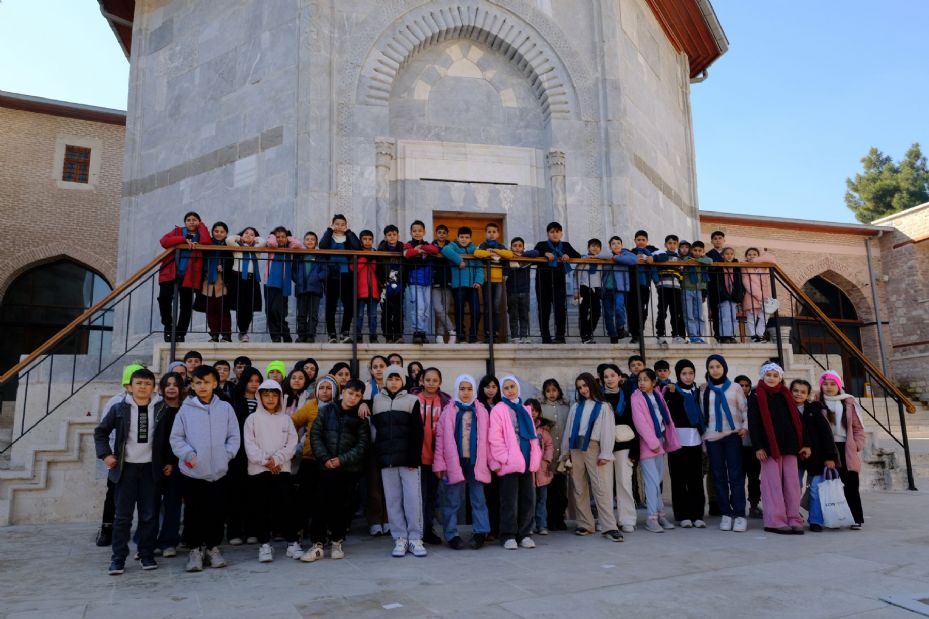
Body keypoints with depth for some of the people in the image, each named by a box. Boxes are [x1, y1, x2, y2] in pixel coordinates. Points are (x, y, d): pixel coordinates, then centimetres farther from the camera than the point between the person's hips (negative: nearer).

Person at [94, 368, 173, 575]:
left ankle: (147, 555, 16)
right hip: (126, 468, -1)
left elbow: (167, 440, 11)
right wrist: (105, 454, -3)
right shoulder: (119, 409, 1)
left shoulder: (160, 411, 3)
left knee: (149, 515, 6)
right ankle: (118, 558, 11)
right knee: (123, 516, 2)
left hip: (151, 469, 1)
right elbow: (100, 431, 8)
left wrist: (168, 462, 5)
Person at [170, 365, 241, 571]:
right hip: (192, 472, -1)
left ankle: (213, 548, 25)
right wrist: (188, 454, -11)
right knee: (193, 513, 7)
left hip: (218, 471, 1)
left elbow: (234, 437, 6)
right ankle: (195, 550, 22)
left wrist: (226, 455, -5)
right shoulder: (186, 409, 0)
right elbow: (176, 438, 1)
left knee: (216, 512, 9)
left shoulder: (225, 408, 3)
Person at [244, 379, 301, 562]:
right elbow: (250, 445, -5)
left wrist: (276, 459, -11)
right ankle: (264, 544, 15)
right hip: (258, 470, 0)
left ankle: (292, 542, 7)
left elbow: (291, 444, 1)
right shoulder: (252, 419, 4)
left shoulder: (286, 419, 8)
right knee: (261, 508, 4)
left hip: (281, 469, 0)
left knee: (284, 506, -2)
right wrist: (265, 461, -13)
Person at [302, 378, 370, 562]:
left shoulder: (361, 417, 2)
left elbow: (362, 444, -3)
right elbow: (315, 435, 0)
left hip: (349, 469, 0)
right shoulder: (326, 410, 3)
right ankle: (317, 545, 4)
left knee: (343, 506, 6)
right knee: (321, 504, -4)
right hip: (326, 467, 0)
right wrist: (325, 458, -11)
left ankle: (337, 542, 20)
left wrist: (342, 460, -13)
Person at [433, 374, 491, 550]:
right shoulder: (448, 411, 2)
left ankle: (480, 532, 13)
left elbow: (485, 438, 6)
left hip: (475, 462, 1)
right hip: (454, 462, -1)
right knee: (453, 500, 4)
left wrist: (487, 461, 0)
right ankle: (451, 535, 12)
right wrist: (440, 463, -5)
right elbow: (440, 437, 0)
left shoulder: (481, 411, 7)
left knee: (478, 498, 5)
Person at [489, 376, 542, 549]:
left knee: (528, 499, 9)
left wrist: (535, 456, 8)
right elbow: (494, 437, -10)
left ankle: (524, 534, 20)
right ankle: (509, 535, 10)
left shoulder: (525, 410, 16)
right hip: (510, 462, -6)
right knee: (510, 500, 0)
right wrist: (505, 457, -15)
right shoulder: (499, 410, -3)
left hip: (526, 461, 6)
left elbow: (532, 435, 17)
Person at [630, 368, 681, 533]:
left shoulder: (658, 395, 10)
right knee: (653, 481, -7)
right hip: (647, 444, -6)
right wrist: (653, 442, -15)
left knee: (658, 480, 8)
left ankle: (659, 514, 16)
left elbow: (666, 417, 12)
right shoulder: (637, 398, -9)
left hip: (660, 440, 6)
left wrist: (668, 439, 8)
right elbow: (640, 423, -14)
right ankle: (653, 517, -1)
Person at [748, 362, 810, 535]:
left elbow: (797, 420, 13)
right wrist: (758, 447, -11)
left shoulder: (786, 396, 13)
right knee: (773, 483, -2)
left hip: (789, 445, 4)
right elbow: (753, 423, -4)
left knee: (792, 483, 4)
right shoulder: (756, 397, 2)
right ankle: (775, 521, 1)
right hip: (770, 446, -4)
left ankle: (794, 520, 9)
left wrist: (805, 443, 6)